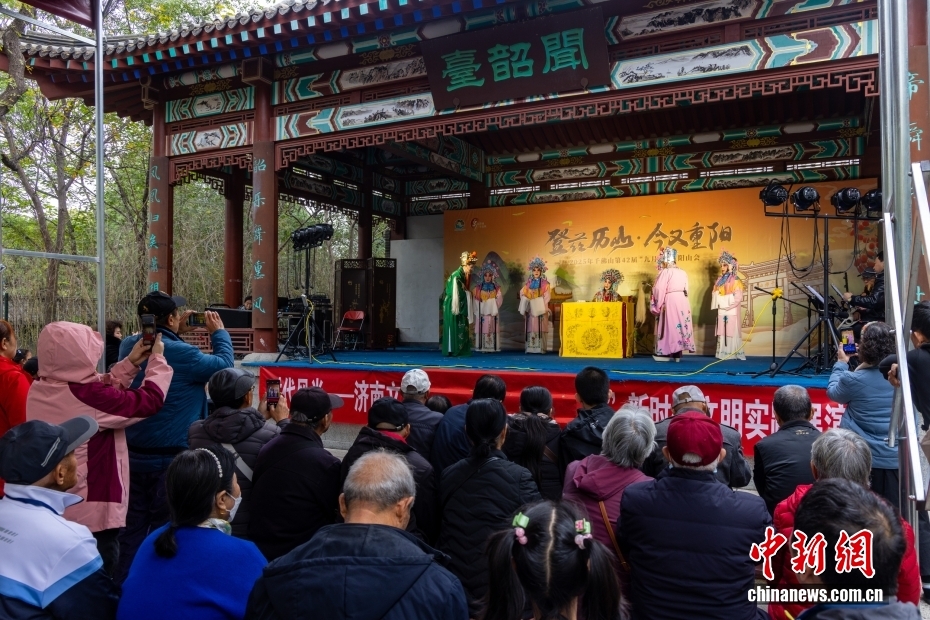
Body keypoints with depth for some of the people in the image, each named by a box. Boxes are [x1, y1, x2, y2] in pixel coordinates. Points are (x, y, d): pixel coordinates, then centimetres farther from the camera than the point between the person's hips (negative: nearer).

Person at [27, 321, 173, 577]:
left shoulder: (39, 390, 1)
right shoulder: (89, 395, -24)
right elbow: (150, 400, -15)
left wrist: (130, 363, 13)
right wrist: (157, 358, -2)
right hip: (91, 510, -8)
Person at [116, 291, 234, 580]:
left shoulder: (128, 346, -2)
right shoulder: (181, 353, -22)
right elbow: (223, 364, -8)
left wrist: (177, 332, 14)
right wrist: (219, 332, 6)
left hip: (133, 455, 6)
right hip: (171, 458, -6)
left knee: (132, 528, 15)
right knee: (164, 530, 9)